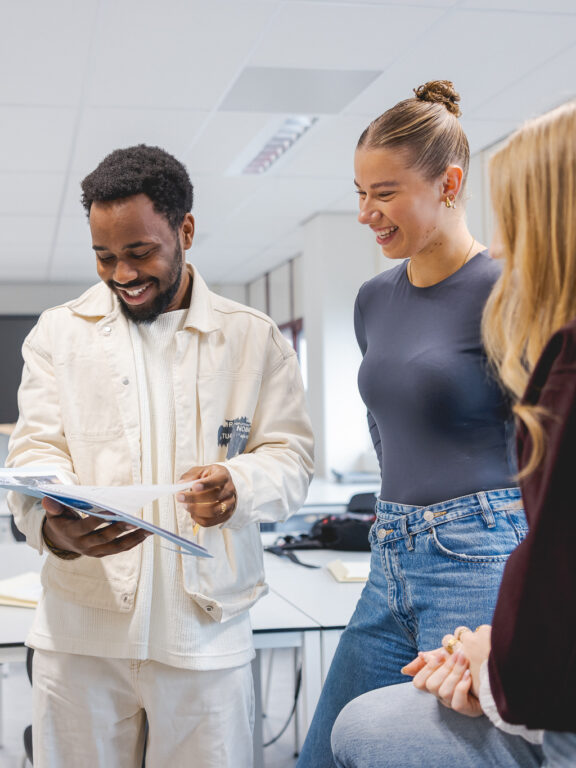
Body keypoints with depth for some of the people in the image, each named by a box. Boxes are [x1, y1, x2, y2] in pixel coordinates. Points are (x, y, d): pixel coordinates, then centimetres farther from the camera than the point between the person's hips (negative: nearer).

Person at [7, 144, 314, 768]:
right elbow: (36, 448, 1)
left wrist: (240, 483, -19)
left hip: (206, 628, 0)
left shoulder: (255, 339, 7)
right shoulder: (58, 333, 9)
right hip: (81, 626, 1)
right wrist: (52, 524, -22)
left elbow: (291, 457, 4)